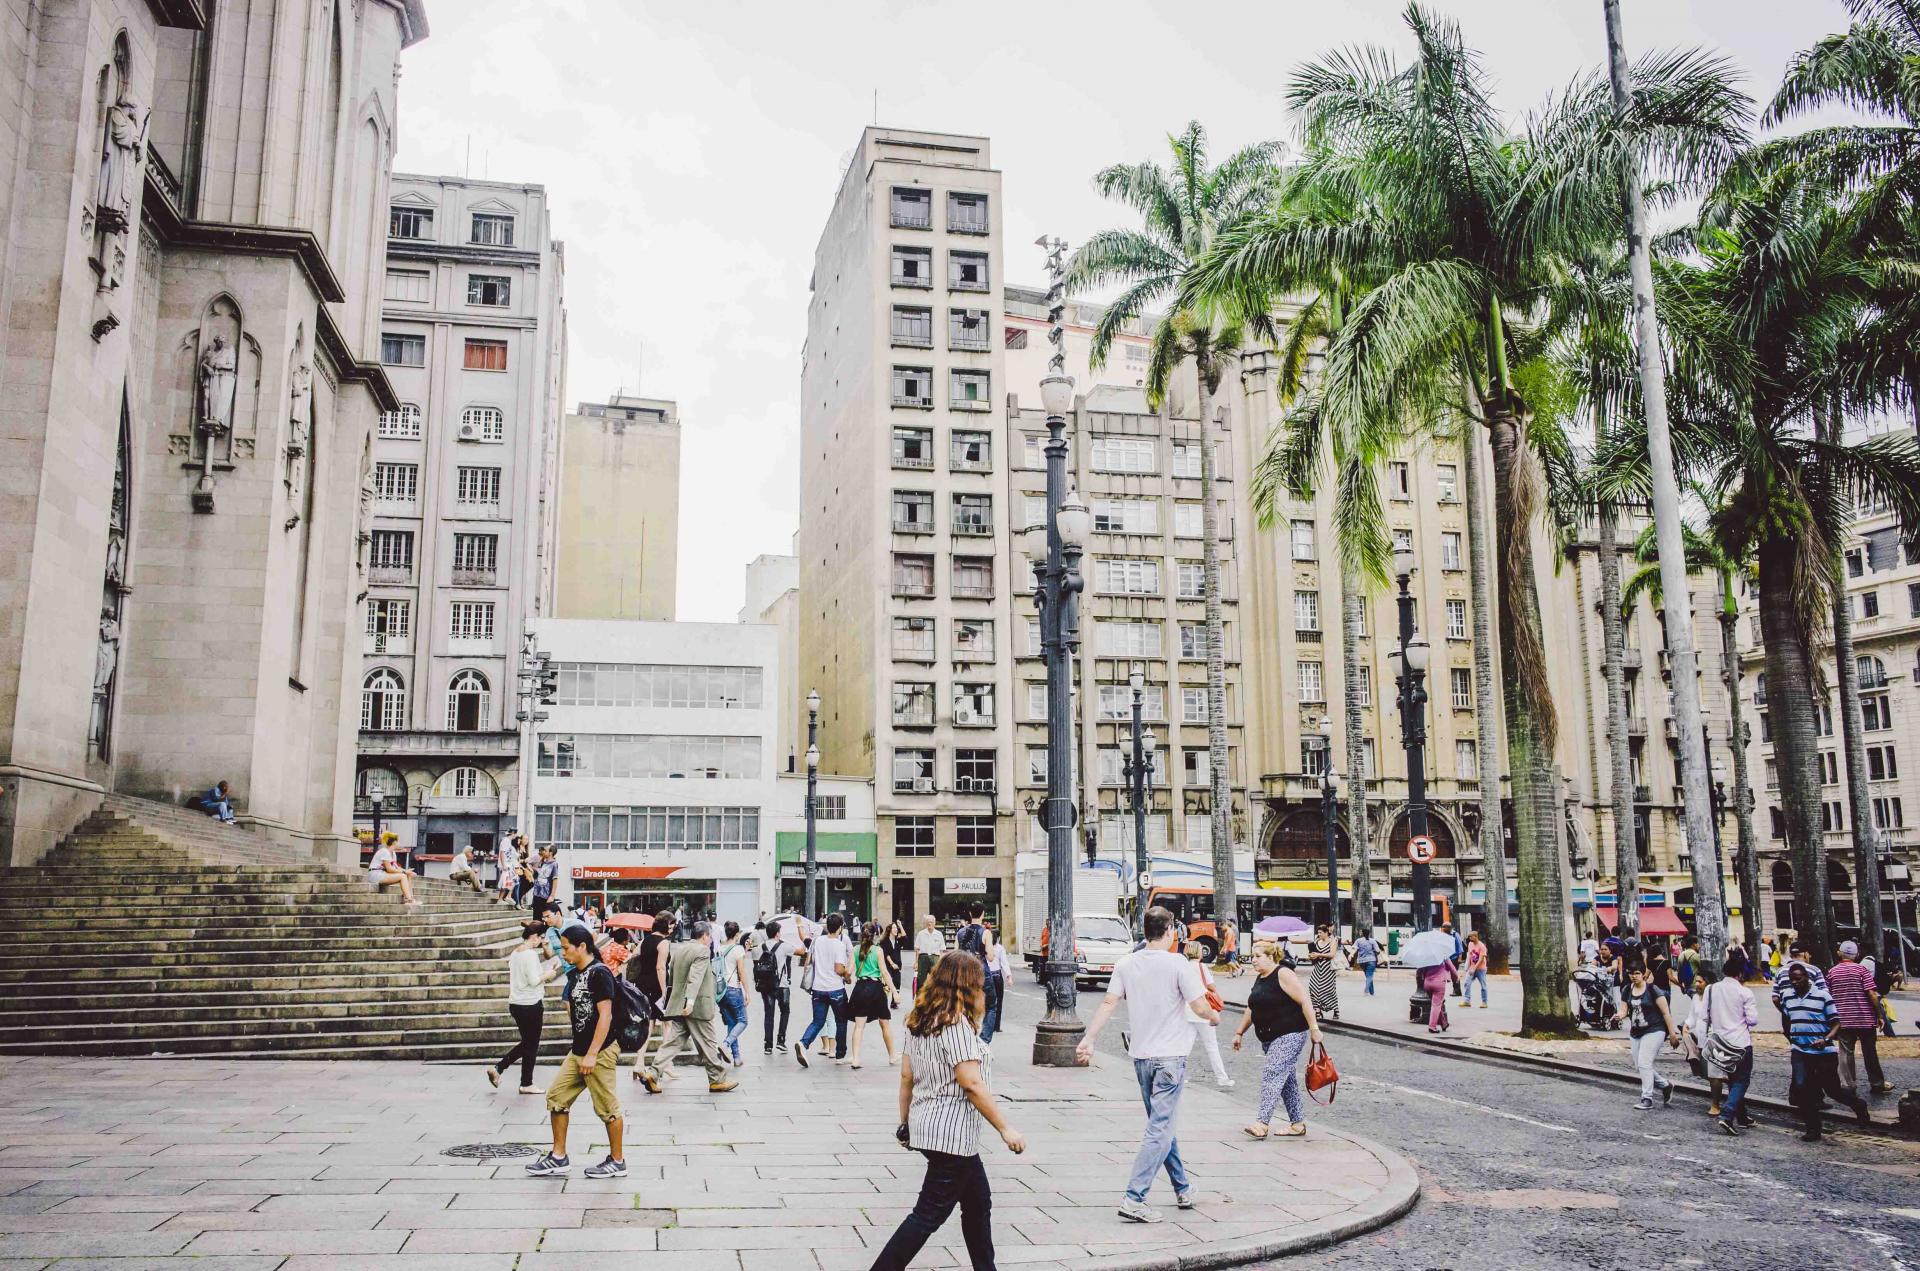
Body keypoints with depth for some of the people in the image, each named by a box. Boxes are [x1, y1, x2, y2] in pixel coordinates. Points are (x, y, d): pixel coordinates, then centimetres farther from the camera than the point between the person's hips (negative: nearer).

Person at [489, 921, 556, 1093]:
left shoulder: (515, 952, 10)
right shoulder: (531, 954, -18)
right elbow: (534, 980, -22)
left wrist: (548, 968, 10)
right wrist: (547, 974, -5)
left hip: (515, 1004, 9)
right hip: (530, 1004, -9)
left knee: (526, 1043, 20)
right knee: (531, 1045, 5)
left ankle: (497, 1069, 14)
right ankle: (526, 1084, 13)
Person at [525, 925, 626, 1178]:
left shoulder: (599, 973, -15)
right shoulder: (574, 975, 13)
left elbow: (605, 1015, -19)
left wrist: (592, 1054, -20)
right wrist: (577, 1050, 17)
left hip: (601, 1052, -9)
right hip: (578, 1051, 9)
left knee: (607, 1107, 0)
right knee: (556, 1097, 9)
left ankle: (617, 1162, 12)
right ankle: (559, 1158, 20)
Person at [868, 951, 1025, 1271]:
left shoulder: (919, 1020, 7)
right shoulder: (957, 1022, -18)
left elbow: (906, 1075, 12)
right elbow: (971, 1083, -22)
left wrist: (905, 1122, 20)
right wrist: (1005, 1129, -16)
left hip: (925, 1125, 9)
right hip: (951, 1133, -9)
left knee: (978, 1201, 20)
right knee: (929, 1214, -2)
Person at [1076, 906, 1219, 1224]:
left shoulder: (1126, 964, 2)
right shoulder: (1178, 964, -12)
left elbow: (1109, 1004, 0)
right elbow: (1200, 1007, -10)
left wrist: (1088, 1039, 4)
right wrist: (1214, 1016, 11)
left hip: (1141, 1055, 6)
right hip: (1170, 1057, -6)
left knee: (1162, 1124, 19)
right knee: (1160, 1129, -5)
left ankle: (1183, 1190, 30)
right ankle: (1134, 1199, -12)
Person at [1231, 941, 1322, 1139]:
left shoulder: (1283, 974, -13)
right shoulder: (1259, 979, 14)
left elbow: (1305, 1000, -16)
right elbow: (1251, 1009, 22)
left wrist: (1314, 1028, -20)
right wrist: (1239, 1032, 20)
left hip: (1290, 1035, -9)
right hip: (1269, 1038, 9)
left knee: (1272, 1074, -17)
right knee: (1286, 1079, 12)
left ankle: (1262, 1123, -22)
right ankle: (1298, 1123, 19)